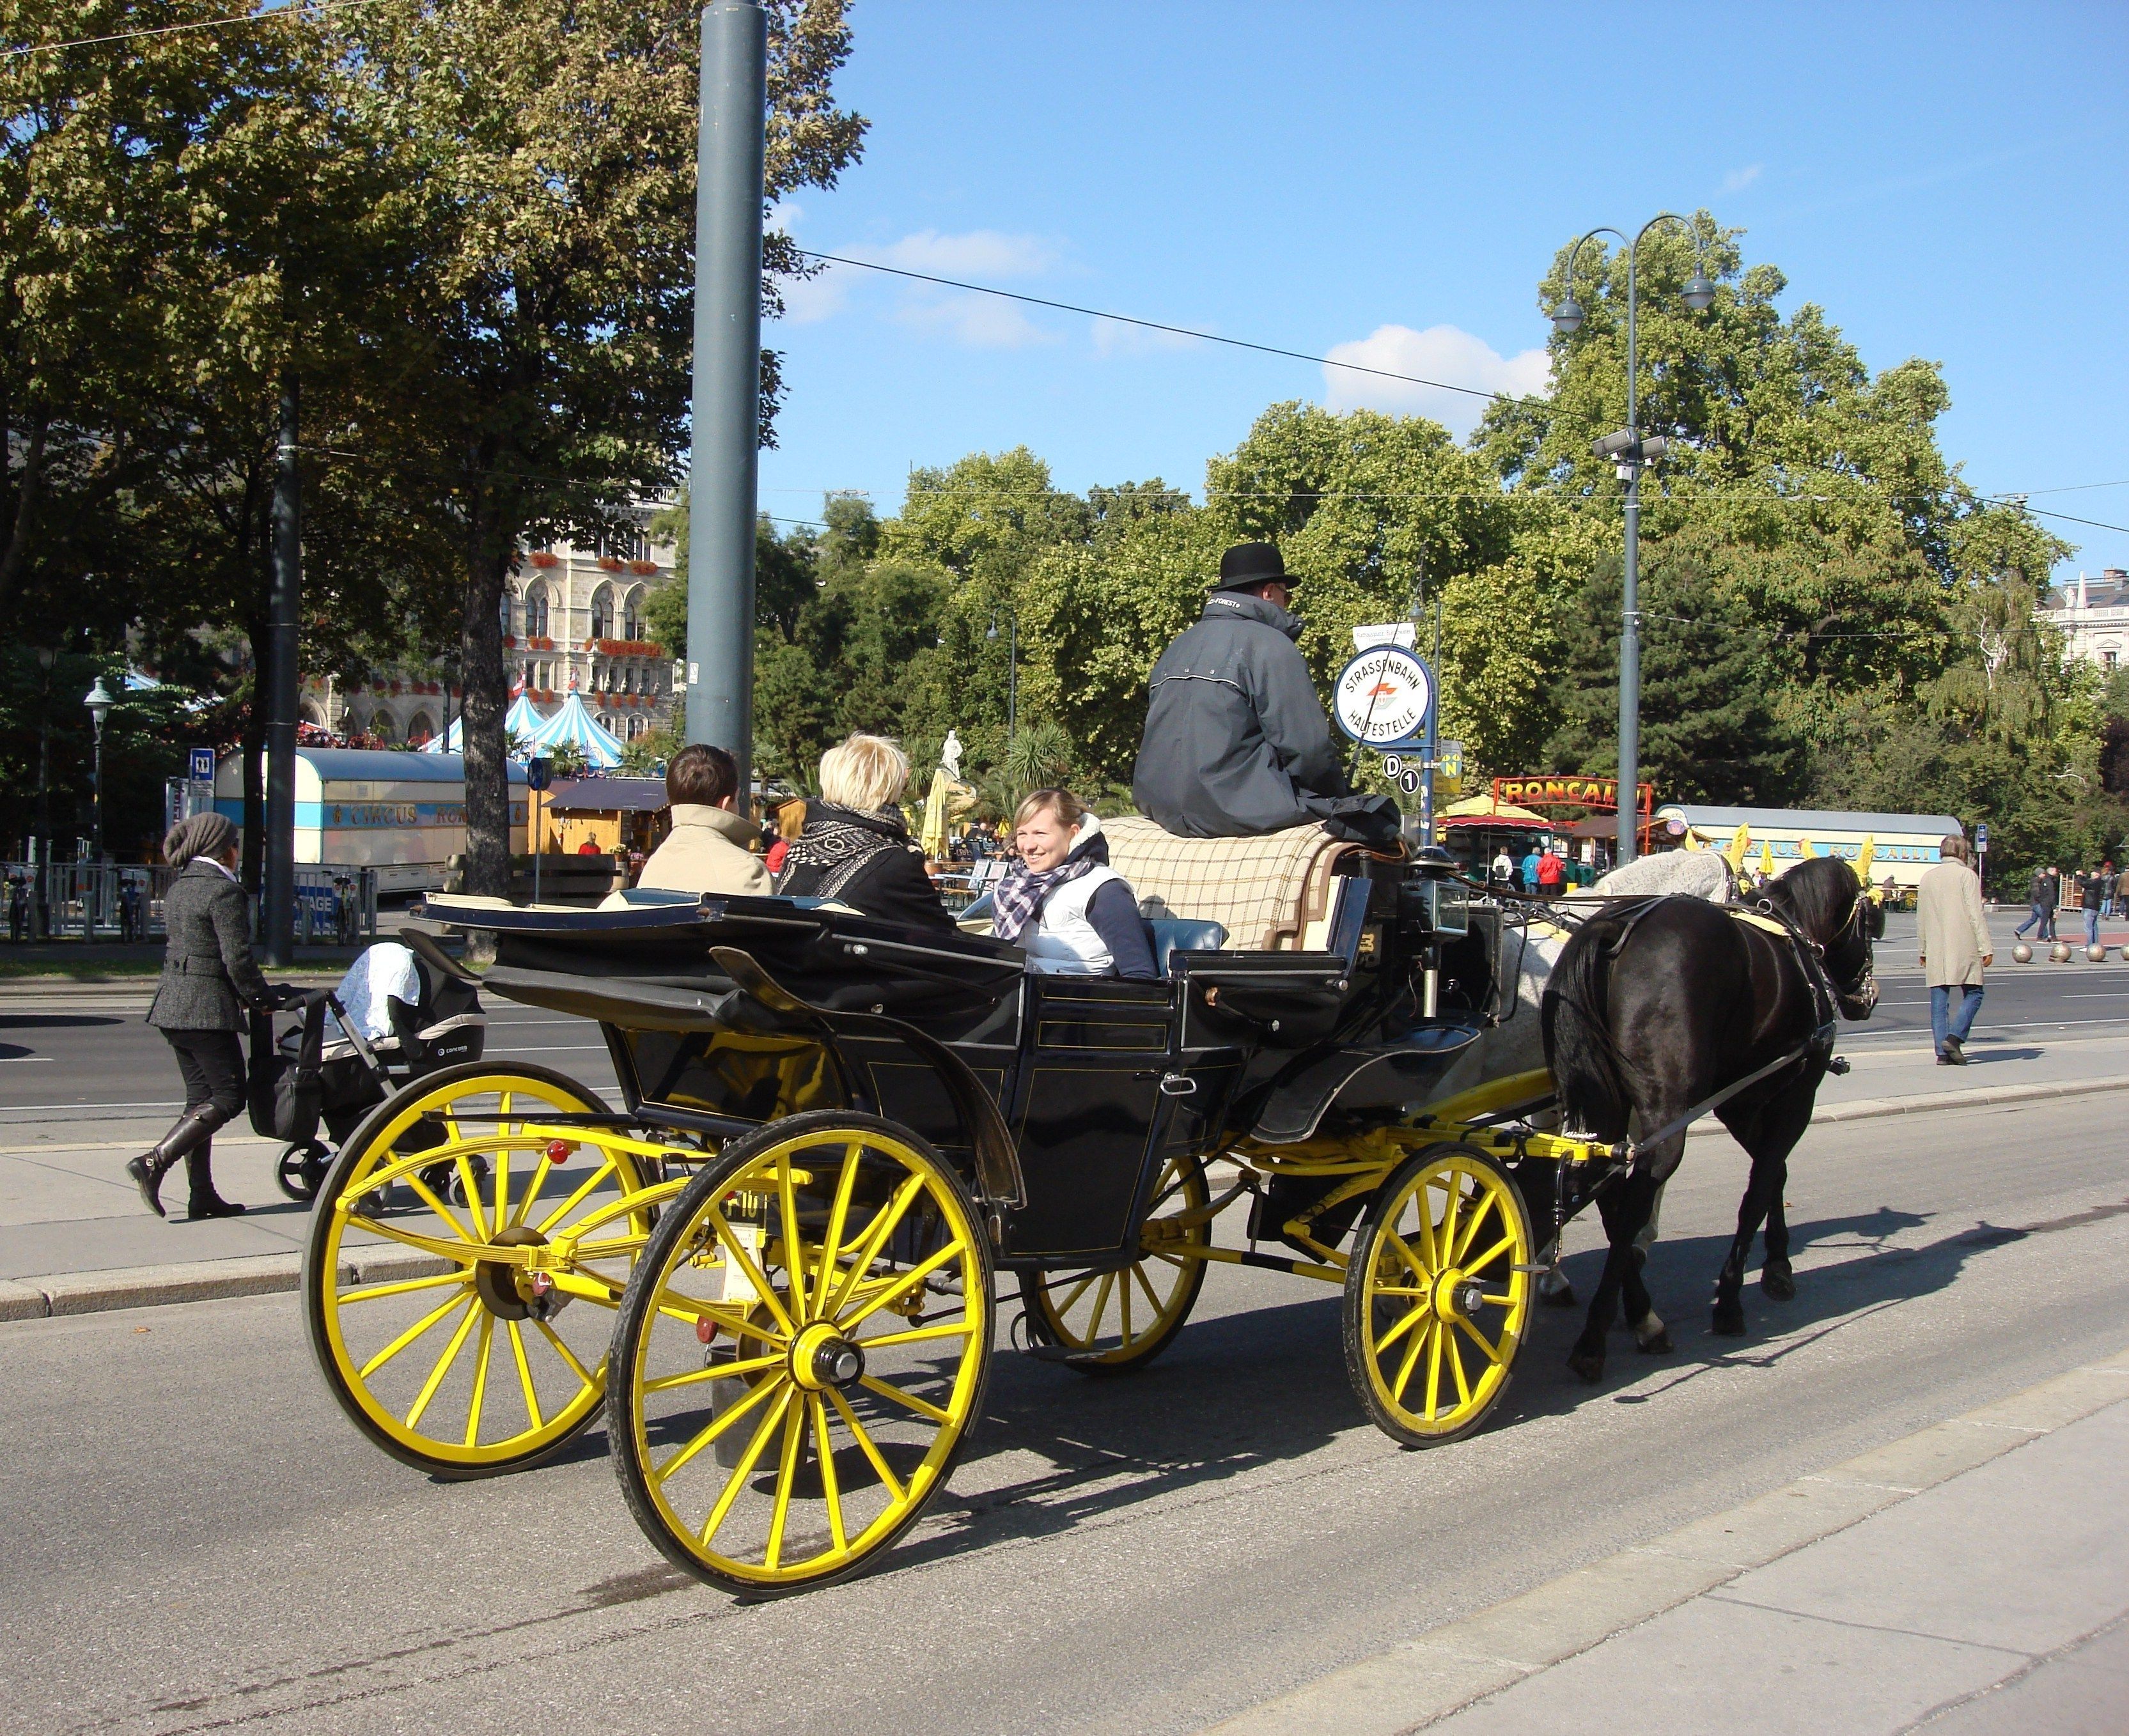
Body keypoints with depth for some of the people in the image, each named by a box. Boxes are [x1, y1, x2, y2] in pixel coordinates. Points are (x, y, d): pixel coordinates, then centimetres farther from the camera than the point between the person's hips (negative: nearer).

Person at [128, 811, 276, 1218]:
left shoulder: (179, 888, 15)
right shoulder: (223, 891, -13)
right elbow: (237, 957, -17)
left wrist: (247, 995, 18)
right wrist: (262, 997, -2)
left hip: (173, 1004, 9)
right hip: (207, 1009, -9)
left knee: (201, 1097, 11)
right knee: (229, 1097, -3)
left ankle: (202, 1193, 11)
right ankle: (154, 1162, -14)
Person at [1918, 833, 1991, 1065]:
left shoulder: (1928, 877, 13)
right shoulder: (1967, 875, -4)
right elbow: (1976, 914, -9)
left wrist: (1923, 950, 23)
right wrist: (1985, 948, -8)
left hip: (1935, 950, 5)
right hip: (1963, 948, -5)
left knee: (1939, 1000, 5)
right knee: (1973, 994, 4)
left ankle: (1943, 1051, 1)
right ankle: (1955, 1036, -15)